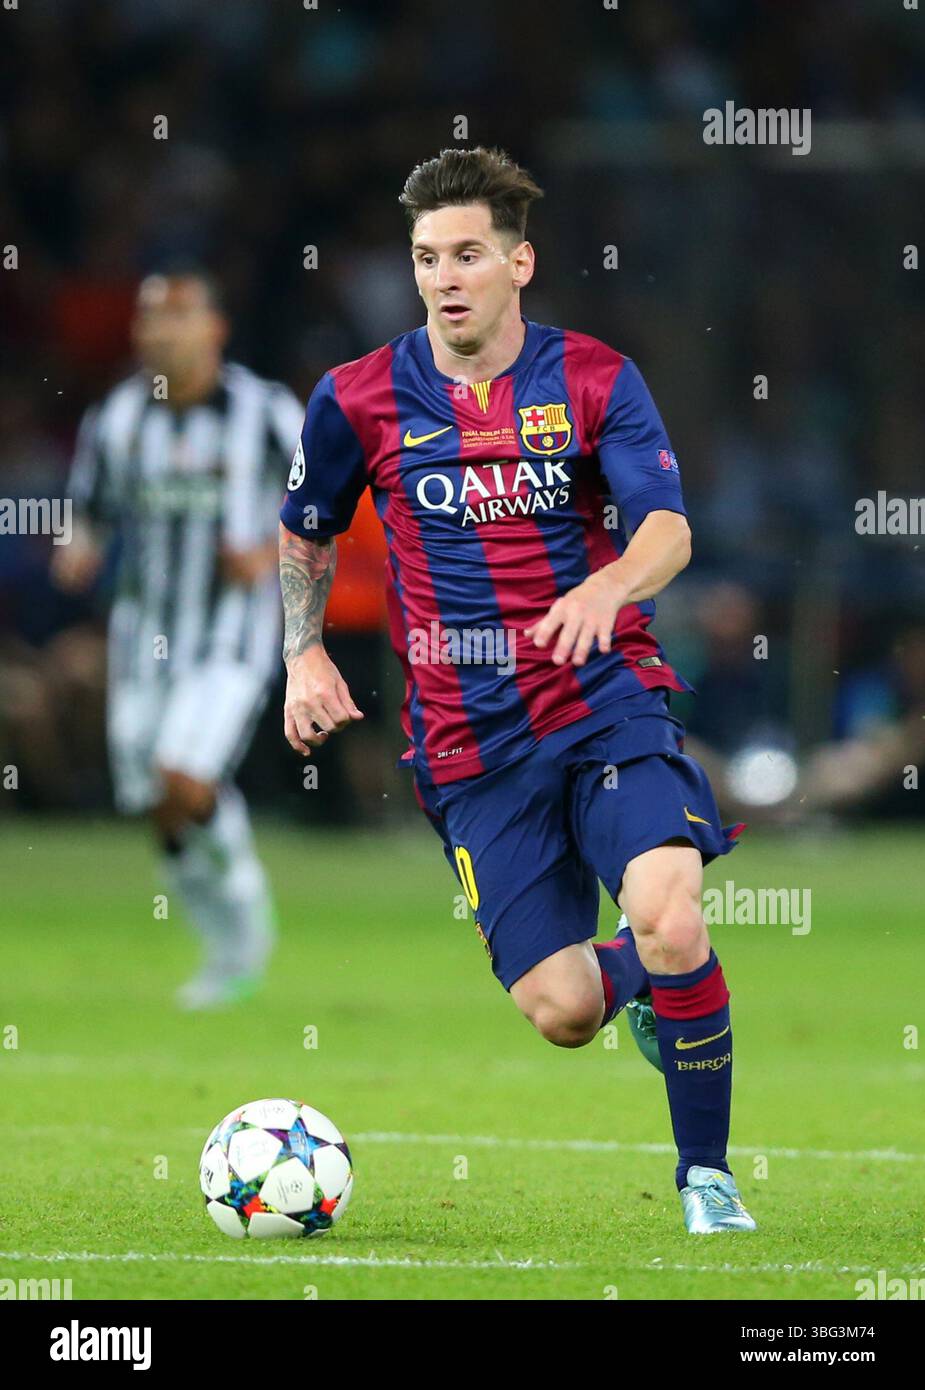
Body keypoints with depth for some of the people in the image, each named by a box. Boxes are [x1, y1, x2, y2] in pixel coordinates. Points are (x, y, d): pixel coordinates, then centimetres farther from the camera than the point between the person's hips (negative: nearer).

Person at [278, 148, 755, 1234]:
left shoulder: (594, 380, 0)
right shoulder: (360, 401, 3)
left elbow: (669, 531, -12)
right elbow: (303, 535, 20)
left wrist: (609, 586, -33)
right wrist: (304, 656, 5)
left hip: (608, 699, -1)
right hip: (471, 742, 1)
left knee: (667, 918, -27)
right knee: (560, 1011, -8)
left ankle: (707, 1170, -5)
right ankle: (645, 984, 32)